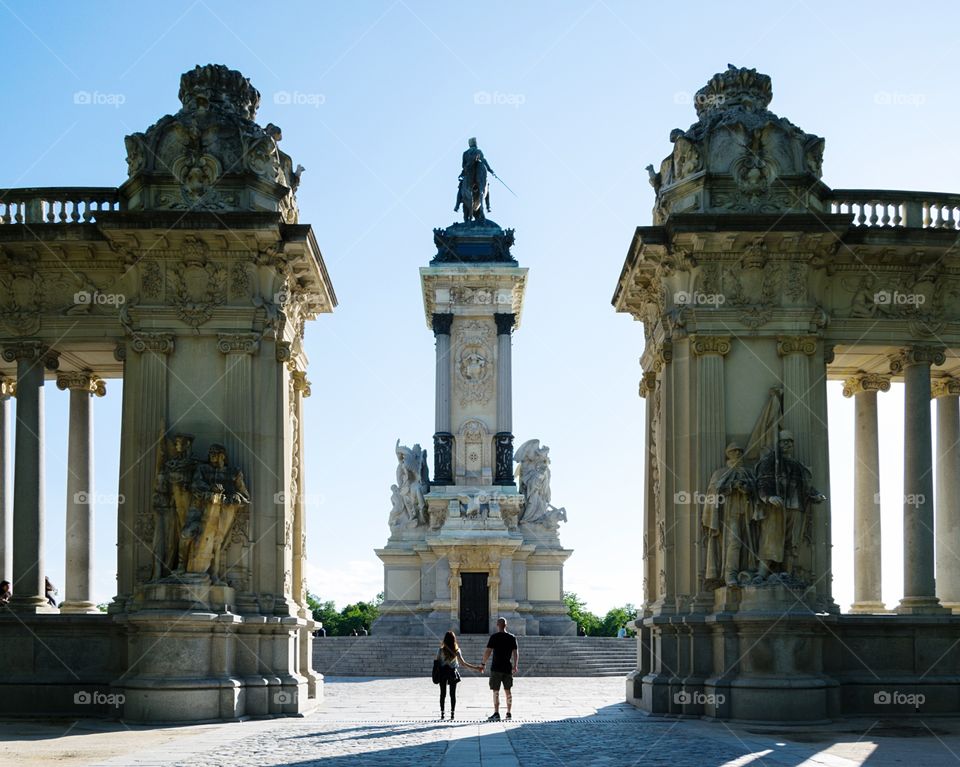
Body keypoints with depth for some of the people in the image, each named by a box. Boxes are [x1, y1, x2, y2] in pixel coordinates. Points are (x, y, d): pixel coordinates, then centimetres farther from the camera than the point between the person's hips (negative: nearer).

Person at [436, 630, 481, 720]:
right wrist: (475, 668, -7)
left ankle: (442, 713, 8)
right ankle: (452, 714, 6)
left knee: (443, 694, 8)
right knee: (453, 694, 7)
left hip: (442, 673, 0)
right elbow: (463, 663, -11)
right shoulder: (456, 651, -10)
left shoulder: (441, 650, -10)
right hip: (453, 673, 0)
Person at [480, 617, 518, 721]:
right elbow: (515, 653, 3)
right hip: (508, 668, 4)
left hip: (496, 668, -4)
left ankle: (496, 713, -7)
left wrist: (483, 664, -1)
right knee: (508, 691, 12)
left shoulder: (494, 637, -7)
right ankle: (509, 713, 15)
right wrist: (515, 666, 9)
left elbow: (487, 651, -10)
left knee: (496, 691, -1)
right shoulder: (512, 638, 5)